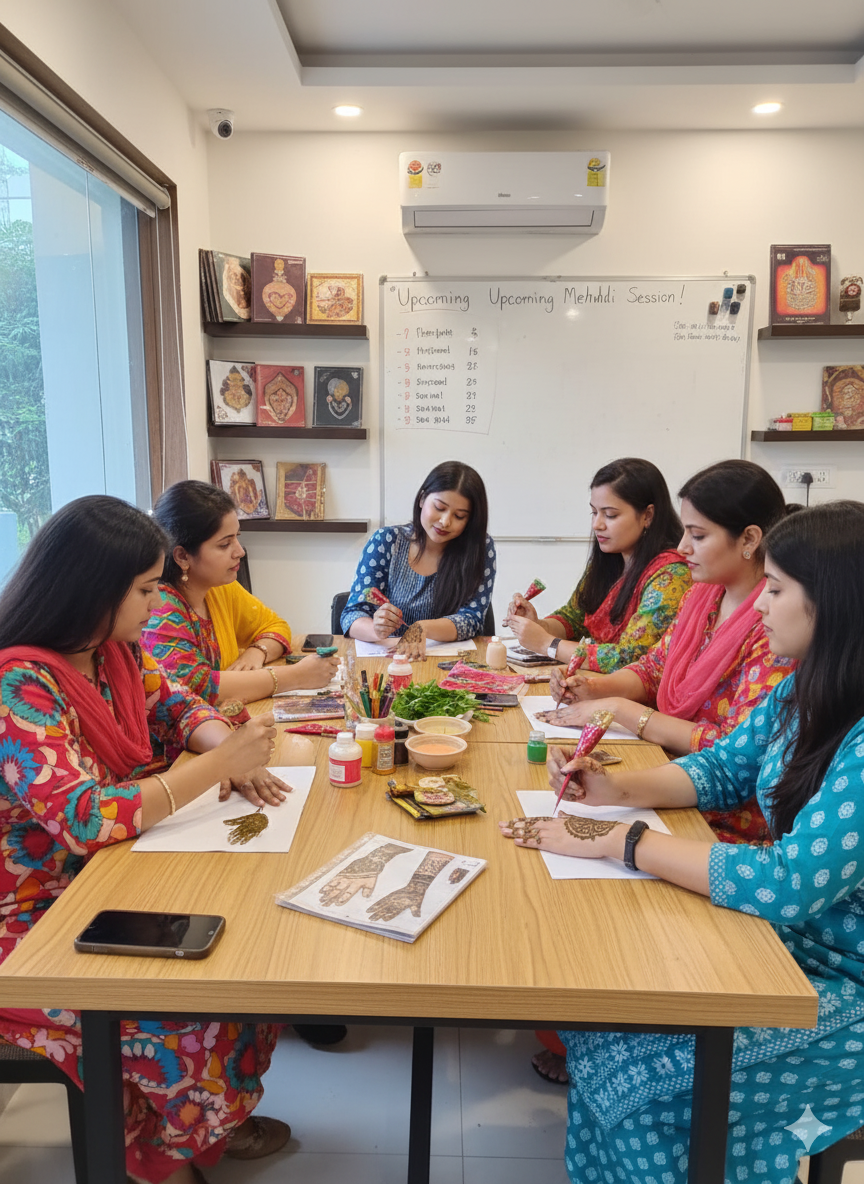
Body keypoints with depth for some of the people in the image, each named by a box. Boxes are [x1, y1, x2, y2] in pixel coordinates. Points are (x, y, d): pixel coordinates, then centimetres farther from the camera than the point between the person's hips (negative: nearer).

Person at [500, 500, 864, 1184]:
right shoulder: (805, 692, -1)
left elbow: (788, 884, -33)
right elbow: (722, 769, 10)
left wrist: (620, 841, -26)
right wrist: (618, 791, -7)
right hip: (783, 936, 7)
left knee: (630, 1065, -14)